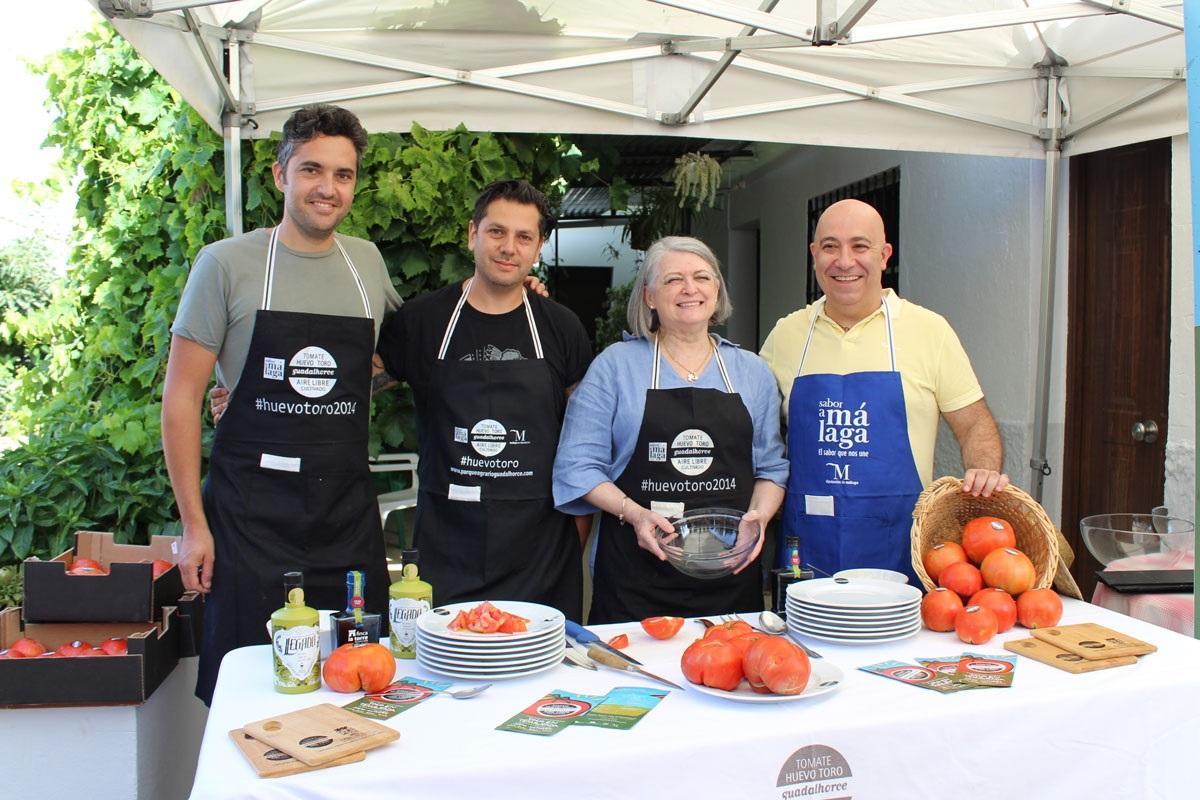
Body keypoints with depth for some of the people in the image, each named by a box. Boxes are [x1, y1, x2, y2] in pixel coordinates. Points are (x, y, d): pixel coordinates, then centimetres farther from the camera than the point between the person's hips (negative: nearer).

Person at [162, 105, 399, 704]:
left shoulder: (368, 263, 8)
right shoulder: (227, 264, -3)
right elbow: (181, 398, -2)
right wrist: (194, 524, -6)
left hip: (349, 514, 4)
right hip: (251, 514, -3)